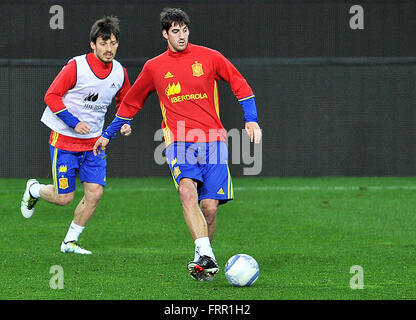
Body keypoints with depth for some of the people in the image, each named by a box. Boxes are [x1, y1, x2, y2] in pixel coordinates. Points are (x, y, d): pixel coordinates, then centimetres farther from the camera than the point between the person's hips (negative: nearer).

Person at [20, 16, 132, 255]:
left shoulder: (120, 73, -1)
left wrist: (124, 124, -3)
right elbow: (52, 96, -12)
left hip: (94, 142, 5)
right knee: (64, 197, -3)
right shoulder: (77, 67, -17)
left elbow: (124, 103, 17)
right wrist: (74, 122, -20)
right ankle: (34, 190, 32)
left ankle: (70, 242, 13)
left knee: (95, 193, -6)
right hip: (65, 138, -5)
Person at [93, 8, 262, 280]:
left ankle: (201, 260, 15)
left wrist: (251, 119, 3)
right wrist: (108, 134, 30)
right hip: (178, 142, 0)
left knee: (210, 207, -7)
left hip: (212, 140, 0)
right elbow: (131, 103, 25)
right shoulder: (154, 68, 12)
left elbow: (240, 84, 14)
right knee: (187, 190, -28)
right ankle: (207, 256, -37)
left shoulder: (208, 57, 7)